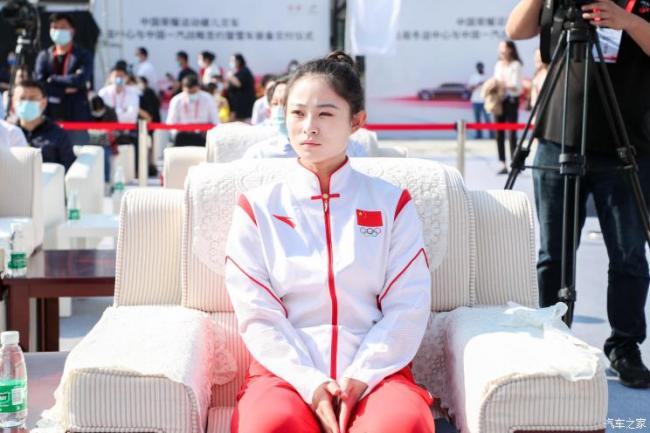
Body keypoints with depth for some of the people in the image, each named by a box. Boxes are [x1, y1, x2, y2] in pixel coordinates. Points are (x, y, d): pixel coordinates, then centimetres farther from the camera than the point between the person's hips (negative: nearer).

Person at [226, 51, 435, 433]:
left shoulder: (392, 203, 11)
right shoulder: (258, 207, 10)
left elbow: (408, 306, 2)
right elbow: (257, 315, 1)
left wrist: (360, 378, -13)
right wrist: (309, 383, -14)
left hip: (375, 369, 1)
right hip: (288, 369, 0)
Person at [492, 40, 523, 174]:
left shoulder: (515, 65, -5)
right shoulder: (498, 64, 13)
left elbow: (516, 86, -11)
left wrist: (504, 85, -24)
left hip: (511, 100, -6)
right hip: (499, 100, 6)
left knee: (512, 133, -8)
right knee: (499, 134, 5)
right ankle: (503, 164, 9)